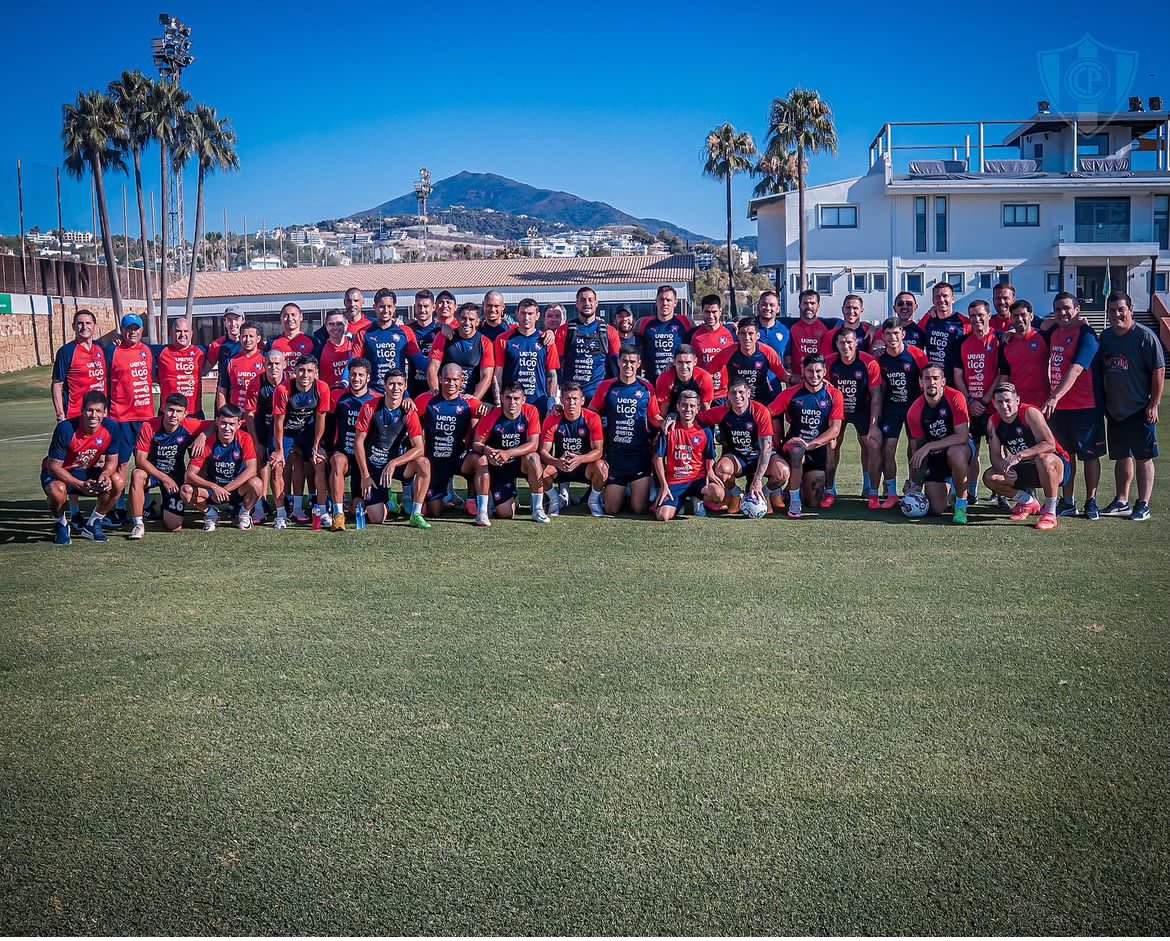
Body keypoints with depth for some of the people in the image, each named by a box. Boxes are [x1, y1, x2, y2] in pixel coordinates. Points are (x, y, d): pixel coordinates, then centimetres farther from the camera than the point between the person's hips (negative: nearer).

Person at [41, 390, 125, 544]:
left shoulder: (111, 428, -17)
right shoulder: (66, 428, -27)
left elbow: (112, 461, -5)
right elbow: (53, 466, -24)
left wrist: (105, 474, -30)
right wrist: (80, 485, -35)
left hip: (87, 471, 4)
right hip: (59, 473, -4)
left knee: (118, 482, -21)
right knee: (57, 491, -37)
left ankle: (92, 524, 1)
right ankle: (61, 525, -2)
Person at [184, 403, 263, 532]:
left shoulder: (245, 439, -15)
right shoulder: (208, 442, -15)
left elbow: (251, 470, -25)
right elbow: (190, 475, -18)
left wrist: (225, 490, -31)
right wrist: (214, 487, -34)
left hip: (238, 489, -1)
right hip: (213, 487, 1)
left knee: (255, 483, -34)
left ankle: (244, 514, 0)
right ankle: (210, 513, 5)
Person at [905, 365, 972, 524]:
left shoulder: (955, 398, -20)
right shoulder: (915, 411, -11)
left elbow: (962, 436, -26)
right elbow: (916, 448, -4)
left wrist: (928, 447, -29)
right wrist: (916, 484, -9)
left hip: (959, 446, -3)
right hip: (933, 457, 3)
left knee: (956, 453, -41)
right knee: (937, 510, -6)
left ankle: (961, 504, -20)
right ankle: (947, 486, 32)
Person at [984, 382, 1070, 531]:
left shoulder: (1030, 413, -21)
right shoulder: (993, 422, -2)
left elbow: (1050, 444, -30)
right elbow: (995, 456, -4)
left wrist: (1020, 456, -39)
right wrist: (1004, 467, -27)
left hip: (1057, 467, -6)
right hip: (1027, 471, 7)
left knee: (1044, 459, -40)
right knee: (989, 477, -9)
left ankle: (1050, 513, -24)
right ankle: (1028, 502, 14)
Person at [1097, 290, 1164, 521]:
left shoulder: (1145, 336, -11)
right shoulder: (1105, 337, 7)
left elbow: (1159, 371, -11)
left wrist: (1153, 404, -14)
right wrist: (1102, 402, 12)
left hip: (1140, 410, -6)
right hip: (1114, 410, 6)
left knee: (1143, 457, 0)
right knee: (1121, 457, 14)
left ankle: (1143, 505, 6)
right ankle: (1121, 502, 23)